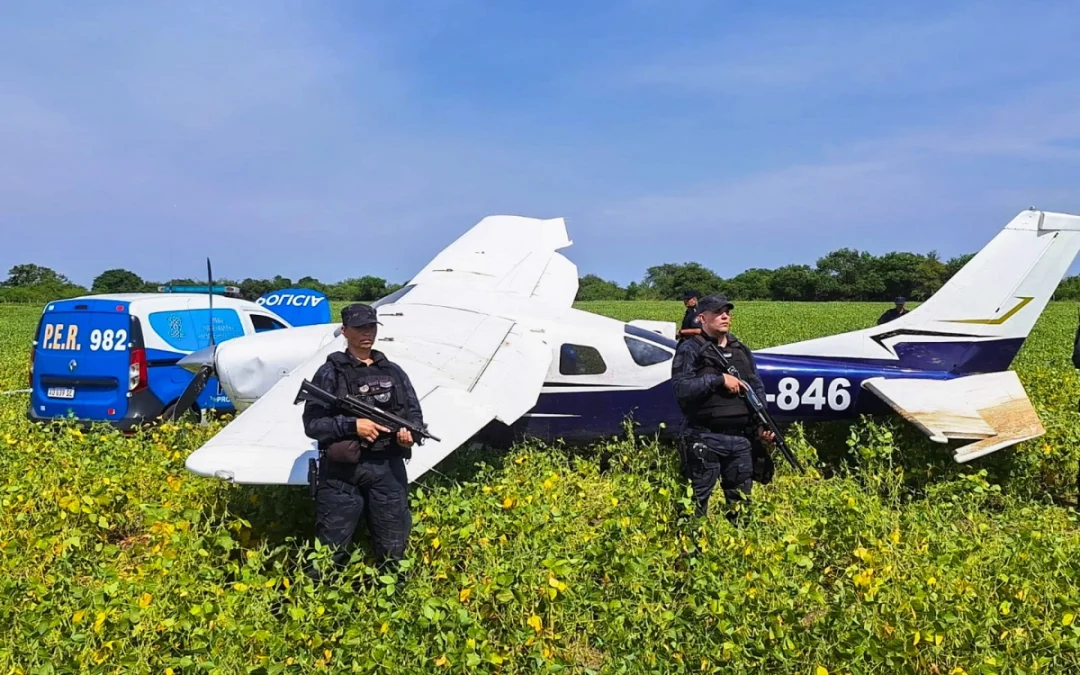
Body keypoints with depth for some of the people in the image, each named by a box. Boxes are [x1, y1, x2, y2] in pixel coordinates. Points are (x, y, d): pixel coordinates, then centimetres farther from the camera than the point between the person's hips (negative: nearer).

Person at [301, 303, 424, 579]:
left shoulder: (394, 372, 13)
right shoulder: (330, 373, 0)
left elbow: (415, 413, 14)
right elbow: (312, 423, -5)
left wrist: (410, 431, -8)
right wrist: (352, 425, -18)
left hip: (388, 469, 4)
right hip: (342, 473, -4)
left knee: (393, 550, 13)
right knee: (330, 553, 4)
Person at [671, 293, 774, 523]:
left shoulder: (741, 350, 15)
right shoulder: (690, 349, -4)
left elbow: (757, 388, 18)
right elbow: (681, 388, -16)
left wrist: (762, 422, 4)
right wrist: (719, 379, -19)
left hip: (741, 439, 6)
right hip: (704, 440, -6)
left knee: (741, 502, 14)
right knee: (697, 502, -1)